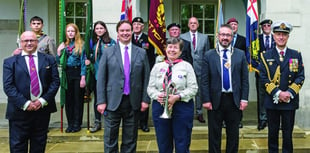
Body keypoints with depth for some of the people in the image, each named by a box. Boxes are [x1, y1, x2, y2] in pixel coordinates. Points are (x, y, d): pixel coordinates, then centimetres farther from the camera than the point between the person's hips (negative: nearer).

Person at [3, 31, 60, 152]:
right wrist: (25, 103, -14)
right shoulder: (10, 62, 3)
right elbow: (8, 86, -4)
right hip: (19, 111, -1)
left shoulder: (49, 60, 8)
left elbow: (55, 81, 3)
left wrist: (43, 101, -9)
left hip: (43, 109, 2)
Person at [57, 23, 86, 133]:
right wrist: (59, 52, -6)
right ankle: (70, 124, 17)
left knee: (78, 98, 1)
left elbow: (83, 62, -7)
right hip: (67, 73, 4)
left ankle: (77, 124, 11)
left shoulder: (81, 45, -3)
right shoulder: (64, 45, 10)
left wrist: (83, 78, -12)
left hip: (77, 73, -4)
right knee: (68, 99, 7)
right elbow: (59, 62, 11)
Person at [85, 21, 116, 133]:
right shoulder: (92, 42, 7)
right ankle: (97, 122, 21)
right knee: (97, 97, 10)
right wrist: (87, 60, -6)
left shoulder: (111, 42, -4)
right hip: (96, 74, 3)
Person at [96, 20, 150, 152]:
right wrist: (101, 101, -6)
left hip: (134, 102, 1)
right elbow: (101, 78, 0)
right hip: (113, 101, -1)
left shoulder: (141, 53, 6)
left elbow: (146, 78, 6)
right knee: (110, 139, 5)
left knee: (130, 140, 11)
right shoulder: (108, 52, 2)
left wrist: (145, 99, -1)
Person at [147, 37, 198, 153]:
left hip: (182, 107, -2)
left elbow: (193, 88, -4)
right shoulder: (157, 67, 12)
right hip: (160, 107, 2)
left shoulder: (186, 66, 4)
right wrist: (157, 95, -12)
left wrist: (177, 97, -17)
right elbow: (150, 88, 9)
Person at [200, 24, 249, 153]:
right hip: (215, 100, -1)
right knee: (214, 134, 9)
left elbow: (245, 79, 4)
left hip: (234, 100, 1)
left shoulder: (240, 54, 4)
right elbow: (204, 80, -2)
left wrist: (244, 99, -2)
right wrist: (206, 100, -8)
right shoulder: (209, 55, 0)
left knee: (233, 134, 12)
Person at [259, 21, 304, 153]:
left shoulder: (296, 55, 6)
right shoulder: (266, 56, 2)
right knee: (273, 132, 9)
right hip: (272, 101, -1)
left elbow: (300, 77, 1)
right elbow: (263, 78, -5)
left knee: (288, 133, 7)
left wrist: (289, 93, -13)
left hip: (290, 101, 1)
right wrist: (277, 93, -16)